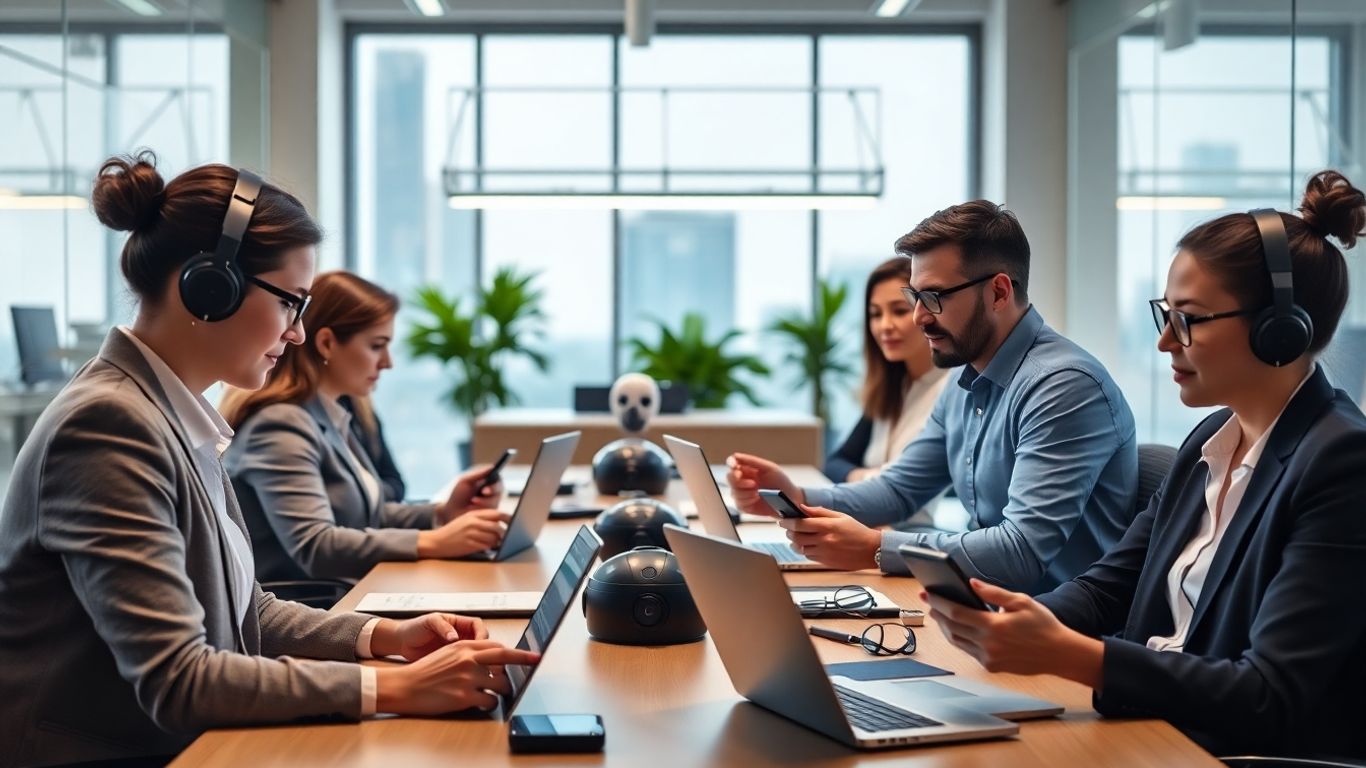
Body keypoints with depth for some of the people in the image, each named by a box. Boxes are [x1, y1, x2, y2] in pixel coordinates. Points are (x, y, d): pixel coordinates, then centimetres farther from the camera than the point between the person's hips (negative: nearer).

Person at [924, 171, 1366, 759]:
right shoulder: (1214, 440, 10)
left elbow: (1268, 704, -22)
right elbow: (1110, 587, 10)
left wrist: (1062, 653, -30)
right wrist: (1010, 620, -12)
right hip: (1154, 728, 7)